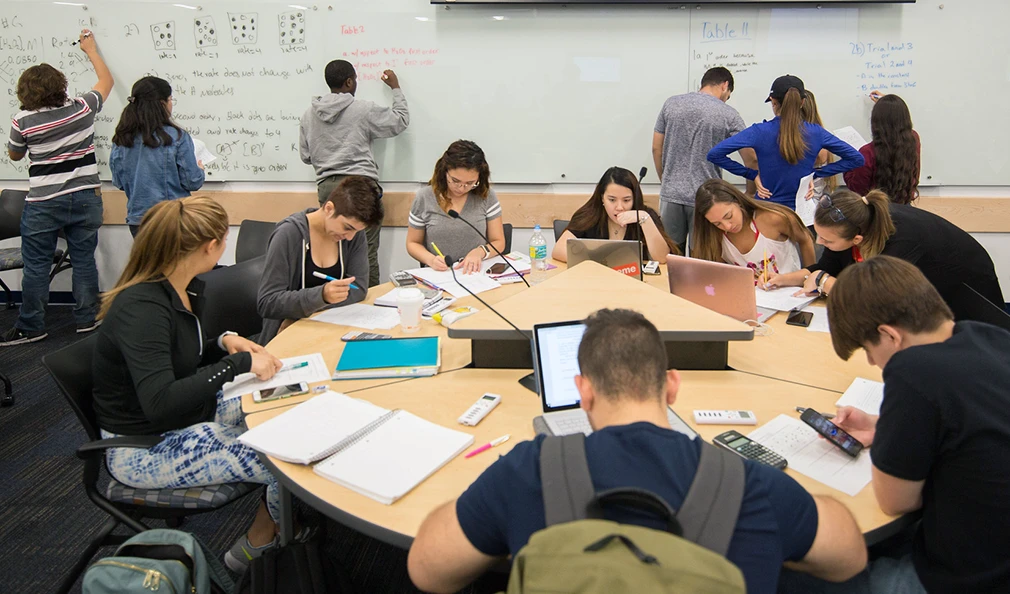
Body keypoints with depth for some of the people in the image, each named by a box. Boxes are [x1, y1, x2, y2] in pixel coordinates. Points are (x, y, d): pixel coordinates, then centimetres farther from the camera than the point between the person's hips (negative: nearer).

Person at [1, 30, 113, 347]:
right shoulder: (82, 108, -5)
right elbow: (106, 81, 14)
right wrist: (91, 50, 26)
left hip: (43, 203, -2)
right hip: (85, 197, 2)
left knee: (36, 266, 7)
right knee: (84, 260, 11)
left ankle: (30, 327, 14)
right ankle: (86, 319, 19)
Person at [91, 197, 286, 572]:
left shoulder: (187, 289, 0)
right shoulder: (141, 308, -28)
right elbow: (160, 401, -37)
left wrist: (223, 343, -4)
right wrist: (239, 363, -31)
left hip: (192, 414, 9)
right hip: (145, 448, -9)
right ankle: (258, 540, 14)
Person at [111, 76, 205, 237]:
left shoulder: (121, 140, 2)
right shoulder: (177, 137, -11)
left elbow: (118, 183, 9)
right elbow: (192, 182, -10)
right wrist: (200, 169, 12)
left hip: (137, 219, 5)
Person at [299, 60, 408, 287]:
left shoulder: (309, 115, 10)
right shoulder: (363, 110, -4)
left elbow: (305, 156, 15)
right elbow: (400, 121, 8)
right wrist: (396, 88, 21)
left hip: (327, 186, 5)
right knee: (367, 254, -2)